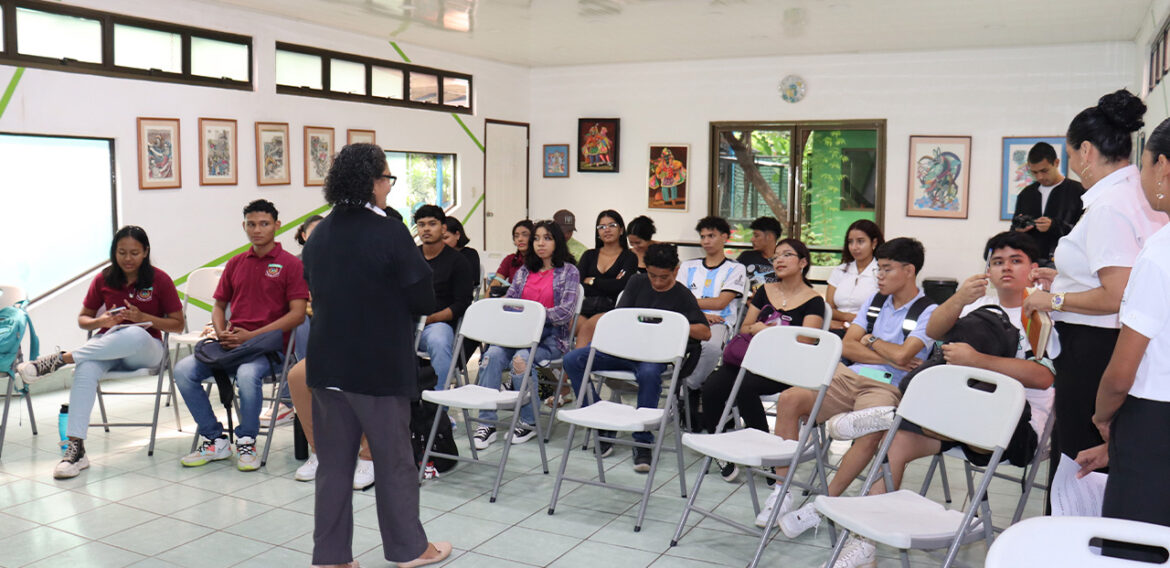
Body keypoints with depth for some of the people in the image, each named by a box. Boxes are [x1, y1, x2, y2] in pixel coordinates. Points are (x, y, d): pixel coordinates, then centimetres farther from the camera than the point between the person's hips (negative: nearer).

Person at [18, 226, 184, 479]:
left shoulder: (159, 280, -2)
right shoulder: (104, 279, 6)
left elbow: (178, 325, 0)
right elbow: (83, 319, 15)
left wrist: (143, 317, -15)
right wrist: (100, 321, -9)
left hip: (145, 350, -2)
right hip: (107, 343, 2)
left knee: (135, 334, -41)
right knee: (86, 369, -35)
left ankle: (59, 358, -31)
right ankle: (76, 447, -38)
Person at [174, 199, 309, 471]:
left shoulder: (291, 264, 0)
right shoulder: (235, 263, 17)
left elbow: (297, 314, -8)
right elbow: (219, 305, 23)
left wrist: (252, 335, -14)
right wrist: (222, 333, 0)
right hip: (231, 344, 6)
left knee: (247, 374, -37)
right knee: (184, 370, -16)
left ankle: (246, 442, -12)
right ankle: (215, 441, -3)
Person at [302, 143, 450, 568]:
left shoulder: (319, 234, 5)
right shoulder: (390, 234, -16)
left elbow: (315, 291, 14)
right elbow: (424, 300, -13)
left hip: (327, 362, 6)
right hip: (380, 365, -6)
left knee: (333, 461, 12)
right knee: (394, 460, 8)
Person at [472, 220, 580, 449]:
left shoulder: (569, 272, 5)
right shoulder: (524, 271, 21)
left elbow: (566, 311, -7)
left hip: (551, 336, -4)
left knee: (521, 359, -34)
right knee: (493, 354, -27)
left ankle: (529, 422, -16)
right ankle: (487, 423, -26)